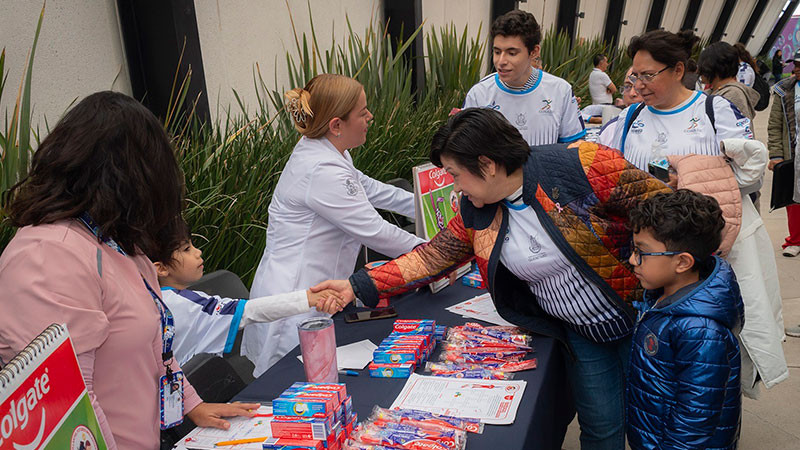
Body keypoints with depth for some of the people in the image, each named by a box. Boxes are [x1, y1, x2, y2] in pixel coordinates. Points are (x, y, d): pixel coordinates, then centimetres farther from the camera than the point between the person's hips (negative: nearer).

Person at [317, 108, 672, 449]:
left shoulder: (583, 167, -24)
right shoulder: (477, 213, -5)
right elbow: (433, 256, -1)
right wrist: (359, 286, -9)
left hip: (641, 316, -3)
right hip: (581, 334, 4)